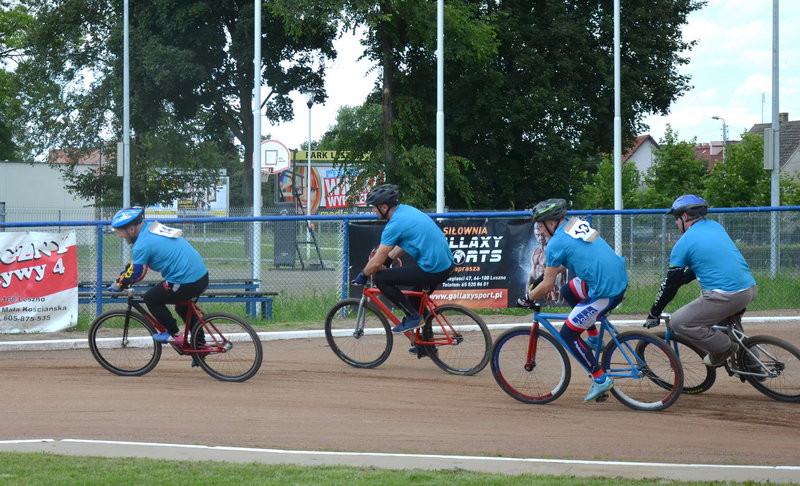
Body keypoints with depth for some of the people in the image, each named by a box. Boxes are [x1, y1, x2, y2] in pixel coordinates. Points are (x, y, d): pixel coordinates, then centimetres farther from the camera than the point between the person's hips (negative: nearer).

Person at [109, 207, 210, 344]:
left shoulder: (143, 244, -15)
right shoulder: (152, 227, 12)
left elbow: (134, 273, -8)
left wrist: (118, 285, 8)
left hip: (186, 283, -9)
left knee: (151, 299, 4)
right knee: (182, 307, 31)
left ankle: (174, 334, 9)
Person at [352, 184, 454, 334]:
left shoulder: (395, 224, -14)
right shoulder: (407, 209, 12)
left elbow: (377, 263, -12)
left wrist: (362, 276, 5)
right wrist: (388, 260, 27)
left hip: (432, 270, -9)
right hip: (447, 264, 9)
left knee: (380, 279, -5)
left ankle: (413, 317, 0)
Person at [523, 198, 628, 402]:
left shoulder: (556, 244, -11)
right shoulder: (579, 223, 12)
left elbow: (547, 286, -8)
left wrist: (527, 298, 9)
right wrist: (550, 272, 34)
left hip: (605, 291, -9)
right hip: (620, 277, 9)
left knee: (567, 333, 4)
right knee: (568, 292, 28)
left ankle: (600, 379, 2)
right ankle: (594, 339, 29)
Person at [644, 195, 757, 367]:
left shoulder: (683, 243, -2)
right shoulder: (716, 227, 17)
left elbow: (670, 284, 3)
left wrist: (654, 314, 14)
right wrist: (683, 277, 40)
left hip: (726, 297, -8)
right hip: (750, 289, 8)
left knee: (678, 322, 0)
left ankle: (723, 348, 3)